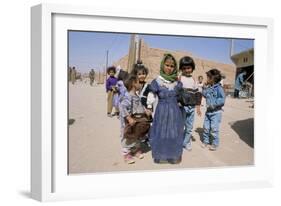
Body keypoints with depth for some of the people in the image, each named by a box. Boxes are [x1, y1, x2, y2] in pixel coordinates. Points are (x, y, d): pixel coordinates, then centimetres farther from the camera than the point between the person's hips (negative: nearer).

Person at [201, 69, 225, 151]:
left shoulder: (218, 88, -17)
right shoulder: (209, 88, 5)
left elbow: (222, 100, -23)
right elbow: (204, 95, 17)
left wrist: (213, 104, -26)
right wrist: (205, 88, 4)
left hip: (216, 112, -7)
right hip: (208, 111, 7)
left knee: (214, 129, -1)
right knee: (206, 127, 13)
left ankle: (215, 144, 13)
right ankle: (205, 141, 28)